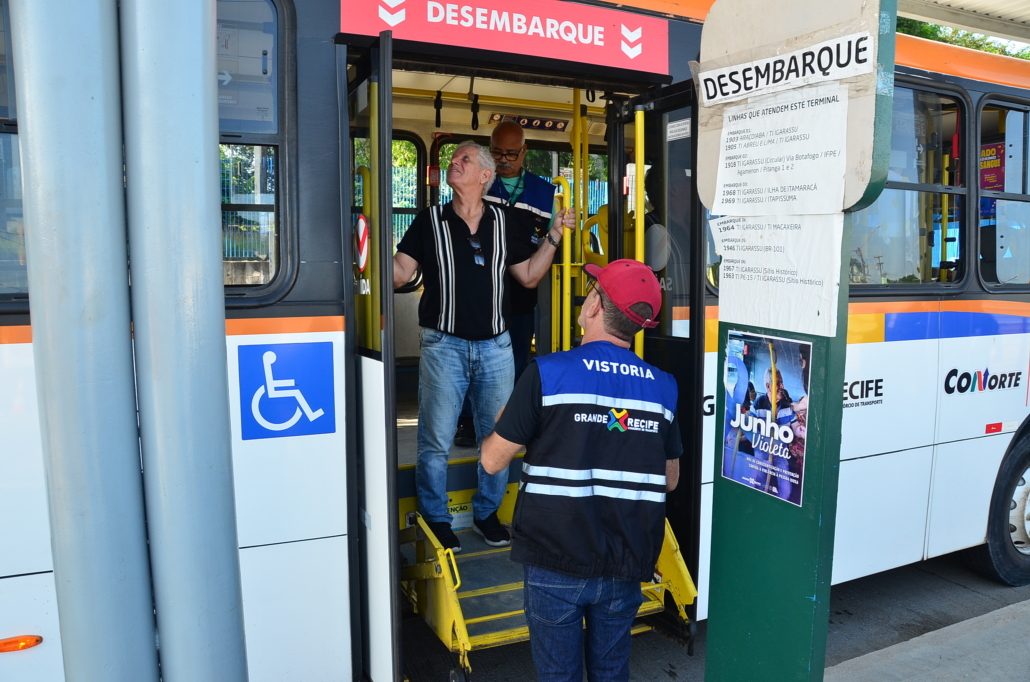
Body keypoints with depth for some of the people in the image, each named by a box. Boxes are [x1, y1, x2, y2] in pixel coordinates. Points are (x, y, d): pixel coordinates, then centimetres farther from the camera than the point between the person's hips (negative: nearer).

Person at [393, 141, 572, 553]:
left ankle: (487, 513, 29)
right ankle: (436, 520, 20)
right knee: (435, 441, 3)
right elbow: (400, 274, -3)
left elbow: (529, 275, 11)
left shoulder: (504, 223, 9)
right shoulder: (430, 222, 4)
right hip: (444, 345, -2)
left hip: (495, 346, 2)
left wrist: (554, 236, 4)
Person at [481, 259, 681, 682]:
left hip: (556, 559, -3)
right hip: (626, 564, 4)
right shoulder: (662, 387, -1)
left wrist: (498, 426, 13)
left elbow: (492, 460, -8)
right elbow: (670, 480, 8)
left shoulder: (547, 374, -15)